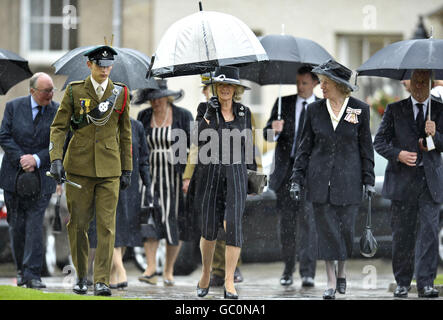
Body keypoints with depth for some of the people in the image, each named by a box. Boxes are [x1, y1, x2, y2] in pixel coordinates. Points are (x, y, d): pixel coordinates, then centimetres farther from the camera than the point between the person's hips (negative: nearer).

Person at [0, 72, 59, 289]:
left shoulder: (58, 111, 1)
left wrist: (37, 159, -15)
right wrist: (21, 159, -13)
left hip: (41, 176, -1)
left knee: (35, 224, -10)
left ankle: (32, 275, -12)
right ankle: (21, 270, 21)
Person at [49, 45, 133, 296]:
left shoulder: (120, 93, 7)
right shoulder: (74, 91, 3)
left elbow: (125, 133, 11)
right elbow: (59, 127, 1)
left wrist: (127, 169, 10)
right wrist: (56, 159, -12)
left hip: (109, 169, 0)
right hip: (79, 166, 0)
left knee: (107, 225, -8)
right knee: (78, 224, 4)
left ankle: (102, 281, -8)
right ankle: (81, 277, 20)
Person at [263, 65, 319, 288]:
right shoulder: (284, 104, 10)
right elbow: (267, 134, 6)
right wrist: (274, 130, -17)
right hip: (285, 169, 3)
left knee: (307, 219, -12)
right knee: (286, 222, 6)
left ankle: (308, 273, -15)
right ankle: (288, 269, 17)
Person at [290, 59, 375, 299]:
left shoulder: (359, 110, -1)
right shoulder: (314, 110, 3)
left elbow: (366, 147, 4)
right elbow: (305, 147, 8)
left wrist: (368, 180, 2)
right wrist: (297, 178, 3)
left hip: (348, 179, -1)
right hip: (320, 179, 1)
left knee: (345, 227, 2)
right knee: (326, 228, -1)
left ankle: (342, 271, 25)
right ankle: (331, 281, 4)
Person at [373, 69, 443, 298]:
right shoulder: (395, 110, 8)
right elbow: (379, 142, 6)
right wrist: (398, 154, -12)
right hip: (402, 181, 0)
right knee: (402, 234, 3)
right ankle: (402, 283, 14)